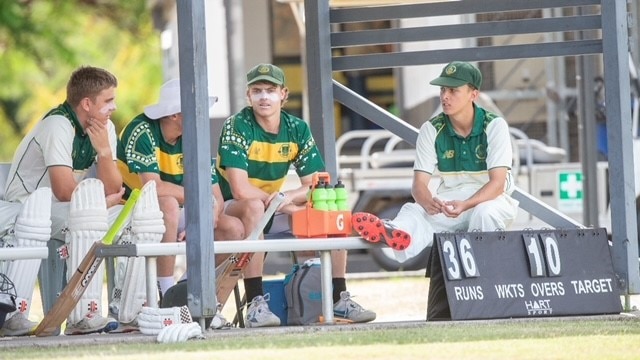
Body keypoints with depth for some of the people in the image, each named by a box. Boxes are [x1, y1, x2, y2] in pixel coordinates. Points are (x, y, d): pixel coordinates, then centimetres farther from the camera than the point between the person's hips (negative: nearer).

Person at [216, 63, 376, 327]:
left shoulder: (297, 129, 0)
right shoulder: (237, 127, -16)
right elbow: (240, 189, -26)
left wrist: (289, 197, -26)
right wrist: (285, 206, -22)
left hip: (273, 211, 6)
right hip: (231, 209, -6)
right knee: (253, 209, -39)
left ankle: (339, 300, -11)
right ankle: (255, 305, -40)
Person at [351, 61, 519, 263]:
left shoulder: (494, 126, -10)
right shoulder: (431, 130, -1)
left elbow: (497, 183, -18)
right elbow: (419, 183, -8)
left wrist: (465, 205, -38)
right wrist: (428, 202, -35)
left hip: (489, 199, -2)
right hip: (448, 201, 2)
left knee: (485, 213, -40)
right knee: (413, 211, -32)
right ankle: (391, 233, -65)